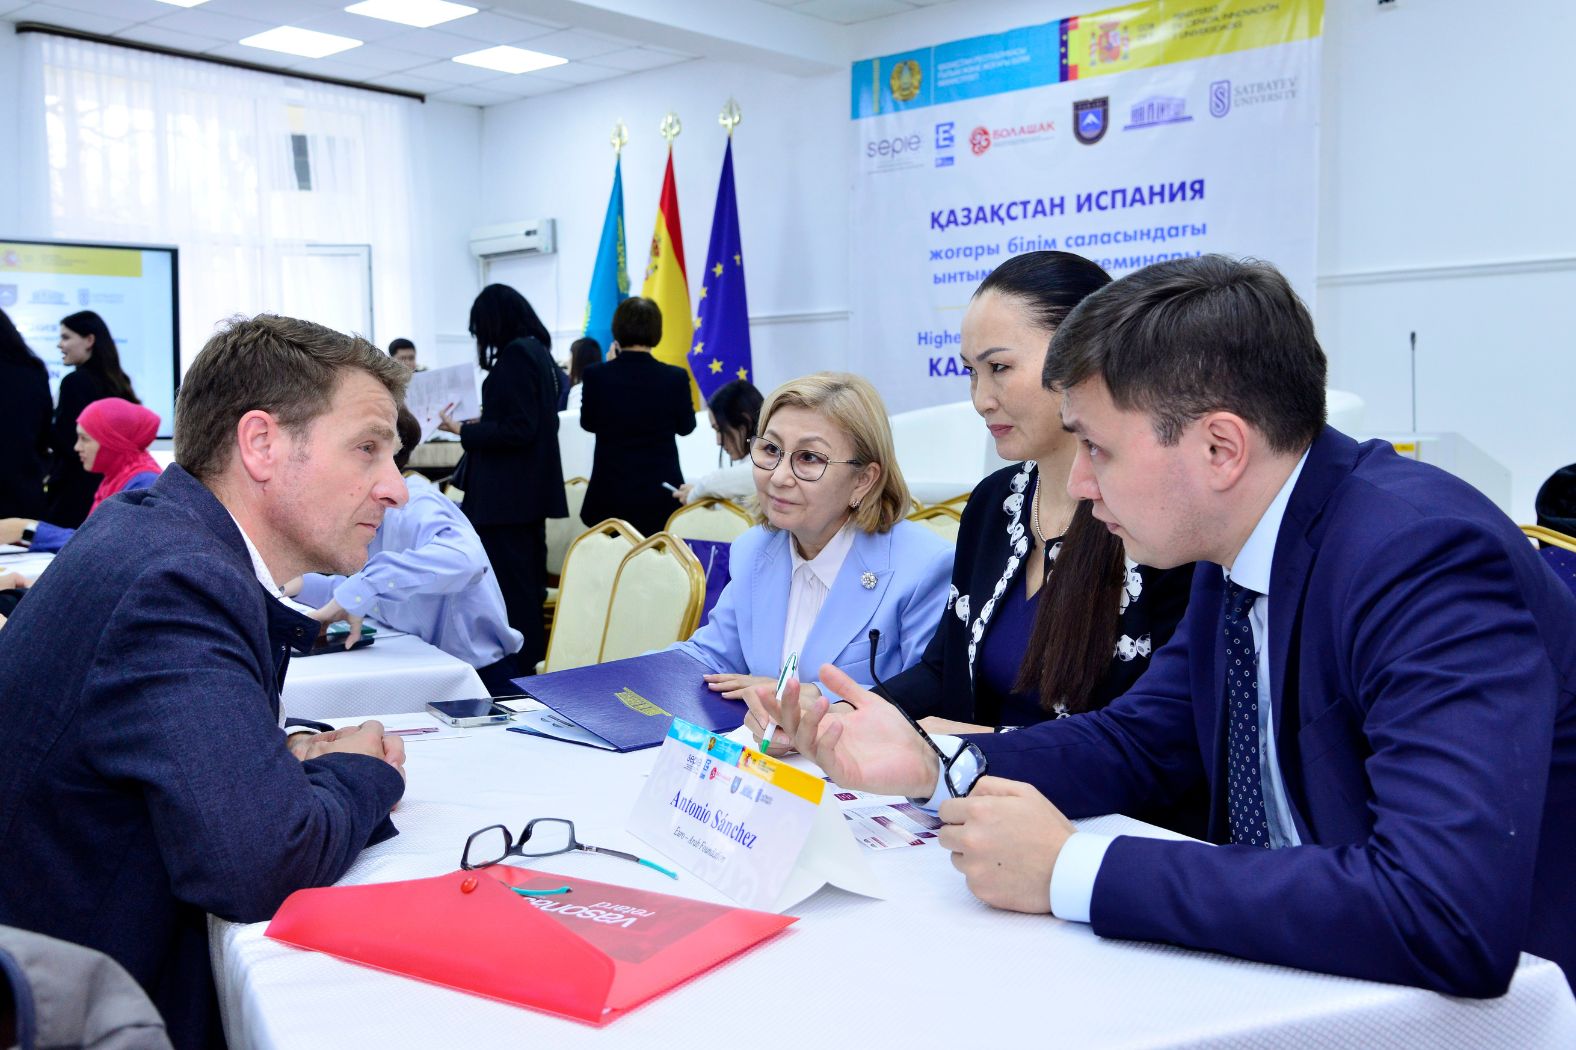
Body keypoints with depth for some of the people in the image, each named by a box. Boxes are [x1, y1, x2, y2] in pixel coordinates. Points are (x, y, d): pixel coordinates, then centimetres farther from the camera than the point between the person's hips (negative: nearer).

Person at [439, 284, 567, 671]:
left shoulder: (515, 355, -16)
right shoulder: (537, 352, 13)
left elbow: (518, 430, -21)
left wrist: (463, 430, -14)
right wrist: (482, 423, 20)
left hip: (507, 491, -10)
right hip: (530, 490, 10)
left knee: (510, 585, -6)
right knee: (529, 583, 16)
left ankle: (517, 669, -2)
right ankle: (534, 657, 25)